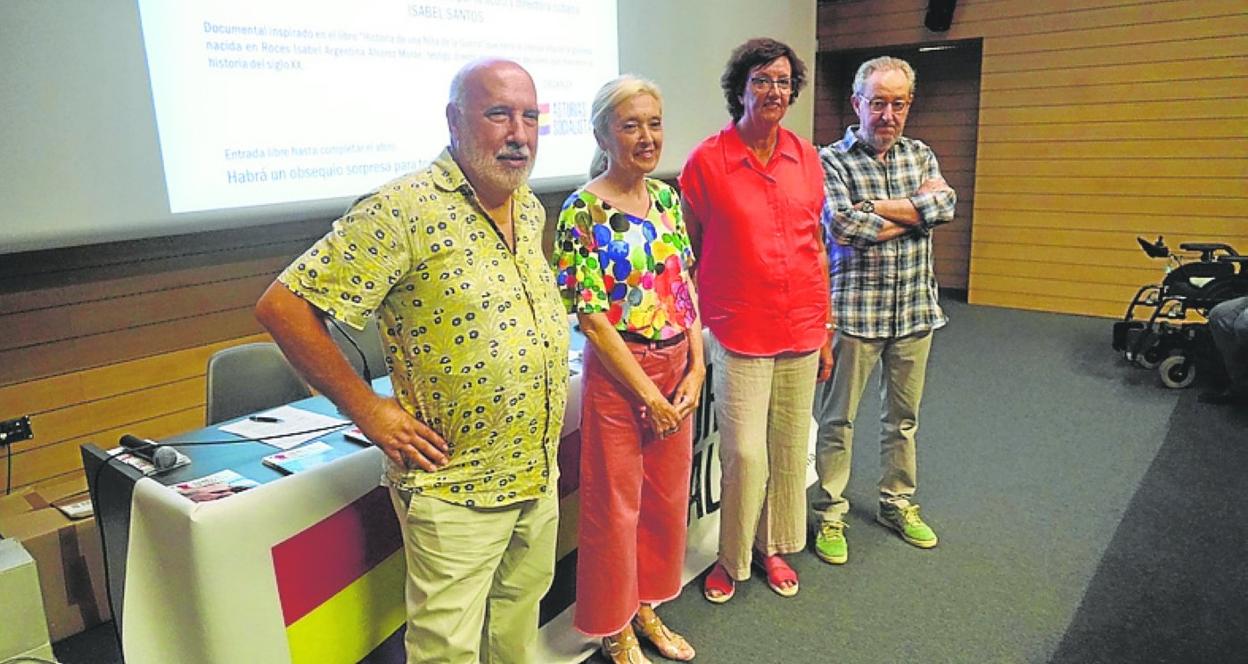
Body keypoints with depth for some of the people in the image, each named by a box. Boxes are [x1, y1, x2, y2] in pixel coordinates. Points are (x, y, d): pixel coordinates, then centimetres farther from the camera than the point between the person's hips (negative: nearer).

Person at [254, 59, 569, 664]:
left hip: (539, 472, 7)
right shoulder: (405, 210, -20)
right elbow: (282, 306, -21)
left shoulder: (530, 208, 5)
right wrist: (370, 411, -18)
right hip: (455, 487, -7)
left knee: (519, 611, 26)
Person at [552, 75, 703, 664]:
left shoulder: (667, 197, 5)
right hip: (618, 373, -6)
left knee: (667, 497, 17)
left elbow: (686, 290, 8)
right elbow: (591, 317, -15)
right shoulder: (583, 210, -13)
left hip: (676, 371, 6)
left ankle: (647, 610, 39)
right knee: (615, 505, 8)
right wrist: (646, 393, -14)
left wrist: (695, 371, -1)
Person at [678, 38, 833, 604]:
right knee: (745, 454, -3)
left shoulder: (806, 158, 6)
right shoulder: (708, 160, -6)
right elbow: (686, 251, -1)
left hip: (801, 333, 5)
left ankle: (774, 548, 34)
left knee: (789, 448, 14)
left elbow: (817, 249, 11)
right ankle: (732, 558, 22)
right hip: (740, 333, -4)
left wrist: (824, 331, 12)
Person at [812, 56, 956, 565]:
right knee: (837, 419, 4)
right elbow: (843, 226, -21)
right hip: (854, 309, -5)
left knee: (904, 416, 17)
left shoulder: (921, 155, 10)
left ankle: (898, 503, 34)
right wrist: (916, 208, -10)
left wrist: (874, 207, -16)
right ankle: (831, 514, 19)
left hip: (915, 310, 5)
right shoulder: (832, 160, -6)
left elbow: (945, 204, -9)